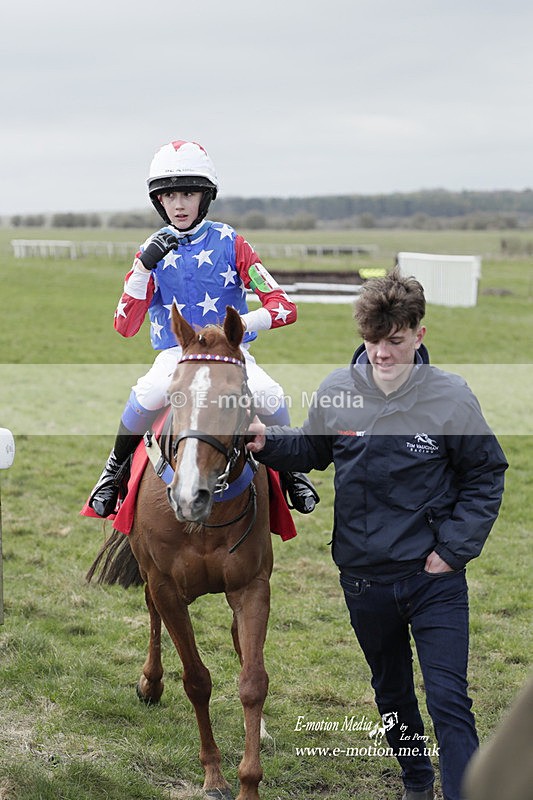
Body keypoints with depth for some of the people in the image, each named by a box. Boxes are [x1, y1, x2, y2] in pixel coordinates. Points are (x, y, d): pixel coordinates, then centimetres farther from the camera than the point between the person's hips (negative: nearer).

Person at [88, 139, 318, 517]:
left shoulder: (230, 243, -4)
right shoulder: (154, 250, 1)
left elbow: (285, 307, -9)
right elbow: (125, 326, -7)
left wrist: (241, 324, -28)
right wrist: (144, 265, -17)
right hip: (175, 352, 0)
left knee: (269, 396, -30)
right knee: (150, 393, -34)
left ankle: (290, 468, 2)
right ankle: (116, 468, -7)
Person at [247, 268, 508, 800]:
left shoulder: (451, 397, -12)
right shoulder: (337, 392, -6)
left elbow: (485, 478, -3)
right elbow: (311, 450, 13)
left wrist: (454, 547, -10)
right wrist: (268, 443, -6)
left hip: (435, 577, -3)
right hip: (364, 576, 4)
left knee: (449, 701, -7)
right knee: (391, 692, 22)